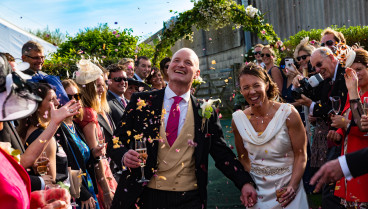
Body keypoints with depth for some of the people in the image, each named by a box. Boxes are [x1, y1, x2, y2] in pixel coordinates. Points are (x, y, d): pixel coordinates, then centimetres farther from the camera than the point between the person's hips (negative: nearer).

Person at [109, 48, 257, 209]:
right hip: (146, 196, 0)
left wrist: (244, 182, -5)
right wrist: (124, 156, -20)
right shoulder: (141, 101, 1)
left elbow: (222, 153, 6)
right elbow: (117, 141, 2)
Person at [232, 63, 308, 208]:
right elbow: (243, 158, 6)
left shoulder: (288, 114, -14)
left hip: (287, 187, -2)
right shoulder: (238, 120, -6)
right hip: (257, 190, 2)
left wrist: (292, 187, -20)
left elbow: (301, 155, -10)